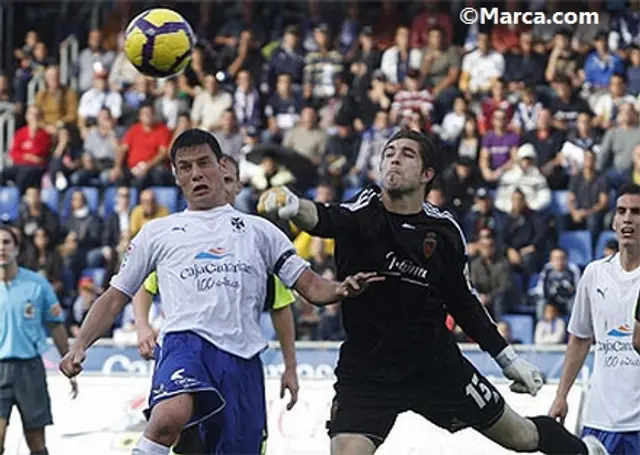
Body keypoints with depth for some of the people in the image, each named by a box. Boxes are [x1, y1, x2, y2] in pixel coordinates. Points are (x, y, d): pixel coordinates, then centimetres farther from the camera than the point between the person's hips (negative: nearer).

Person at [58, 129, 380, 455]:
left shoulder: (258, 230, 22)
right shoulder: (158, 233, 21)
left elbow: (310, 286, 17)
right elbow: (115, 297, 22)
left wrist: (340, 290, -7)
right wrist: (80, 347, 7)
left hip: (242, 357, 2)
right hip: (185, 344, -2)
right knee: (169, 416, -37)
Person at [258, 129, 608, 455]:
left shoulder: (444, 231, -4)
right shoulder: (365, 212, -12)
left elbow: (463, 302, 10)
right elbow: (326, 220, -35)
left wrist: (508, 359, 10)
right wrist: (293, 206, -58)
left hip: (437, 365, 2)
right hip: (367, 369, -2)